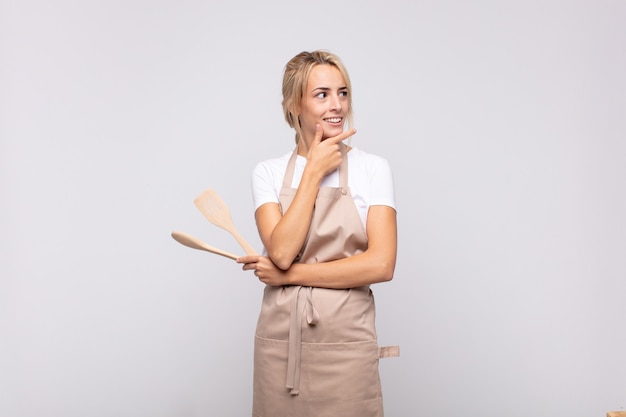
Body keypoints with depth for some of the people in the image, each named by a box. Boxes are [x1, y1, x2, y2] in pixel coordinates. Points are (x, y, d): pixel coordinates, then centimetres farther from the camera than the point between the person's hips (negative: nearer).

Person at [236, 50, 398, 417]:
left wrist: (290, 274, -10)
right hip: (280, 340, 2)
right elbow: (281, 251, -13)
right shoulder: (268, 173, 3)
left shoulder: (372, 168, -2)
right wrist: (314, 171, -10)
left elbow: (381, 265, -12)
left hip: (346, 342, -1)